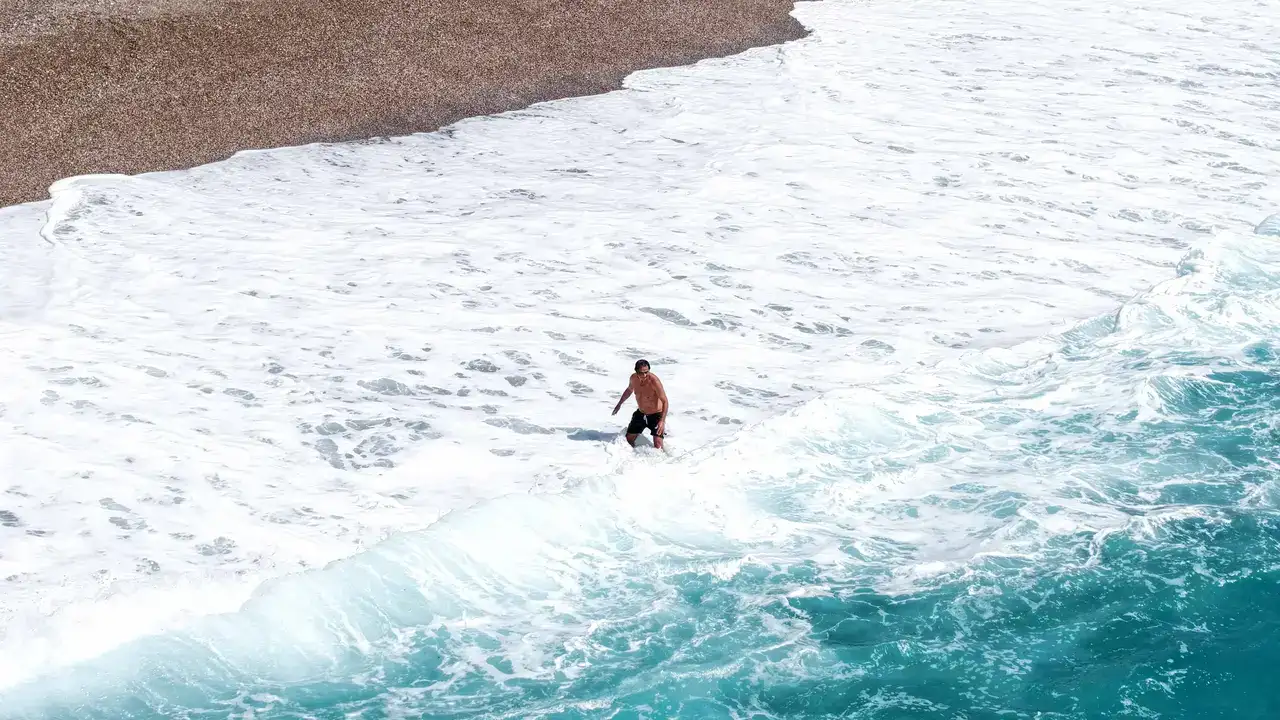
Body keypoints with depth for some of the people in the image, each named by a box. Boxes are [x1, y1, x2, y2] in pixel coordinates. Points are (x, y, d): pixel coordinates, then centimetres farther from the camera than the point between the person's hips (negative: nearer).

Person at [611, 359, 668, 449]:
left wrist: (662, 421, -33)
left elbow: (665, 401, -25)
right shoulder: (633, 378, -10)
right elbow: (629, 390, 16)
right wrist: (620, 404, 25)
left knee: (658, 447, -17)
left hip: (656, 415, -6)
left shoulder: (654, 381, -28)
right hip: (640, 414, 6)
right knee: (629, 439, 11)